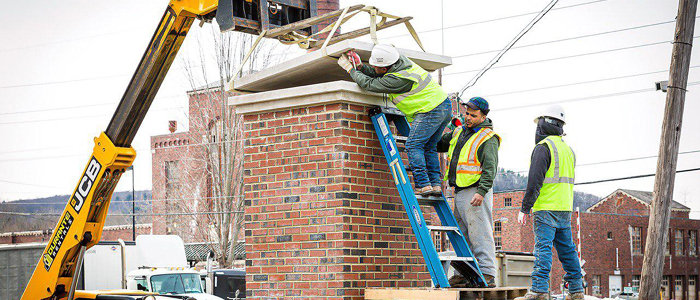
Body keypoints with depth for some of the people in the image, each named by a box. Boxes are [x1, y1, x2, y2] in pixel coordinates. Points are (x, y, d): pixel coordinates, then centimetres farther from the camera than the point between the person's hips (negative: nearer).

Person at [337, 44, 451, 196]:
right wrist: (360, 66, 7)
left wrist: (350, 69, 0)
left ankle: (423, 185, -12)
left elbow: (369, 84, -11)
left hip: (431, 111, -10)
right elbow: (377, 75, 19)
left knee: (413, 146, -7)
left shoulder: (395, 79, -22)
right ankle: (435, 184, 13)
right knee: (429, 147, 14)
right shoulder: (401, 59, 4)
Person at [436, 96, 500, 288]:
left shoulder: (488, 138, -7)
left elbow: (490, 168, -16)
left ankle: (487, 274, -12)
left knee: (480, 234, -11)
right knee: (462, 236, 11)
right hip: (459, 193, 9)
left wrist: (481, 191, -25)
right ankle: (464, 274, 17)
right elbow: (439, 144, 33)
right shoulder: (459, 132, 17)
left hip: (476, 192, -9)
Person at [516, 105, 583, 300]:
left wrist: (524, 208, -11)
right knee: (567, 249, 11)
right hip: (565, 208, 8)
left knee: (543, 248, -10)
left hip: (546, 208, -8)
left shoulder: (543, 147, -9)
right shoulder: (568, 149, 18)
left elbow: (535, 181, -14)